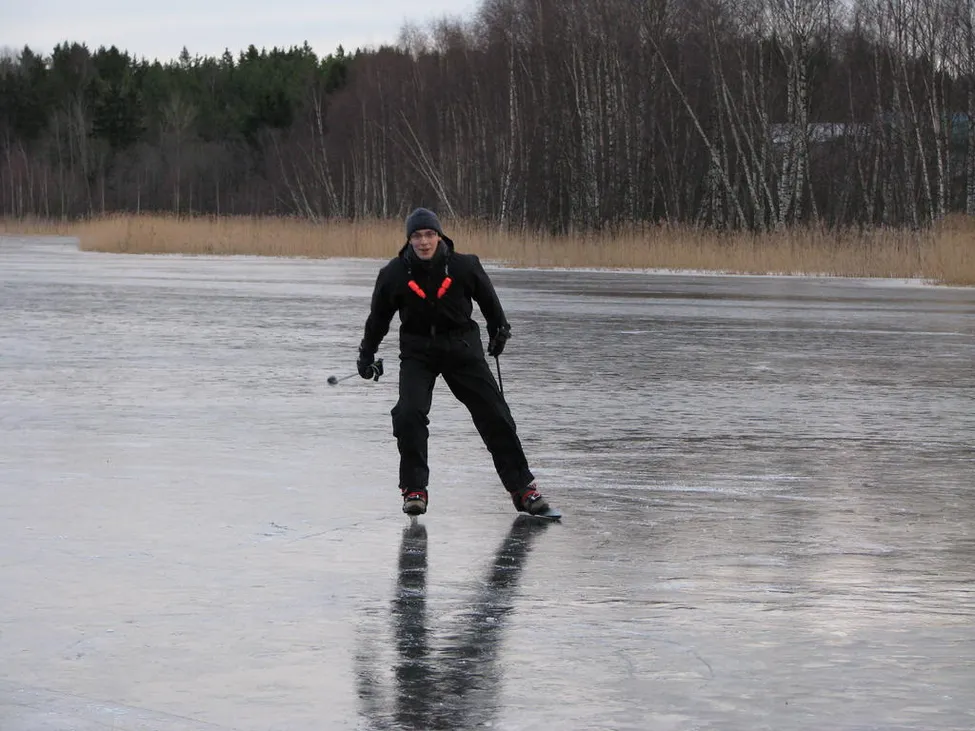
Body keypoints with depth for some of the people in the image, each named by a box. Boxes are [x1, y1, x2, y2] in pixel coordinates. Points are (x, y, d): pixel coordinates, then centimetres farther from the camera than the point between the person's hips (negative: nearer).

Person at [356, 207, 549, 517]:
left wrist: (499, 330, 21)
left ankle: (521, 486, 7)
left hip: (462, 346, 0)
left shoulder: (465, 266, -12)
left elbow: (487, 299, 9)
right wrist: (367, 354, 14)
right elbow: (379, 316, 6)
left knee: (494, 415, -2)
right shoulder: (394, 273, -10)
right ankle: (414, 489, -5)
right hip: (417, 351, 0)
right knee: (409, 413, -19)